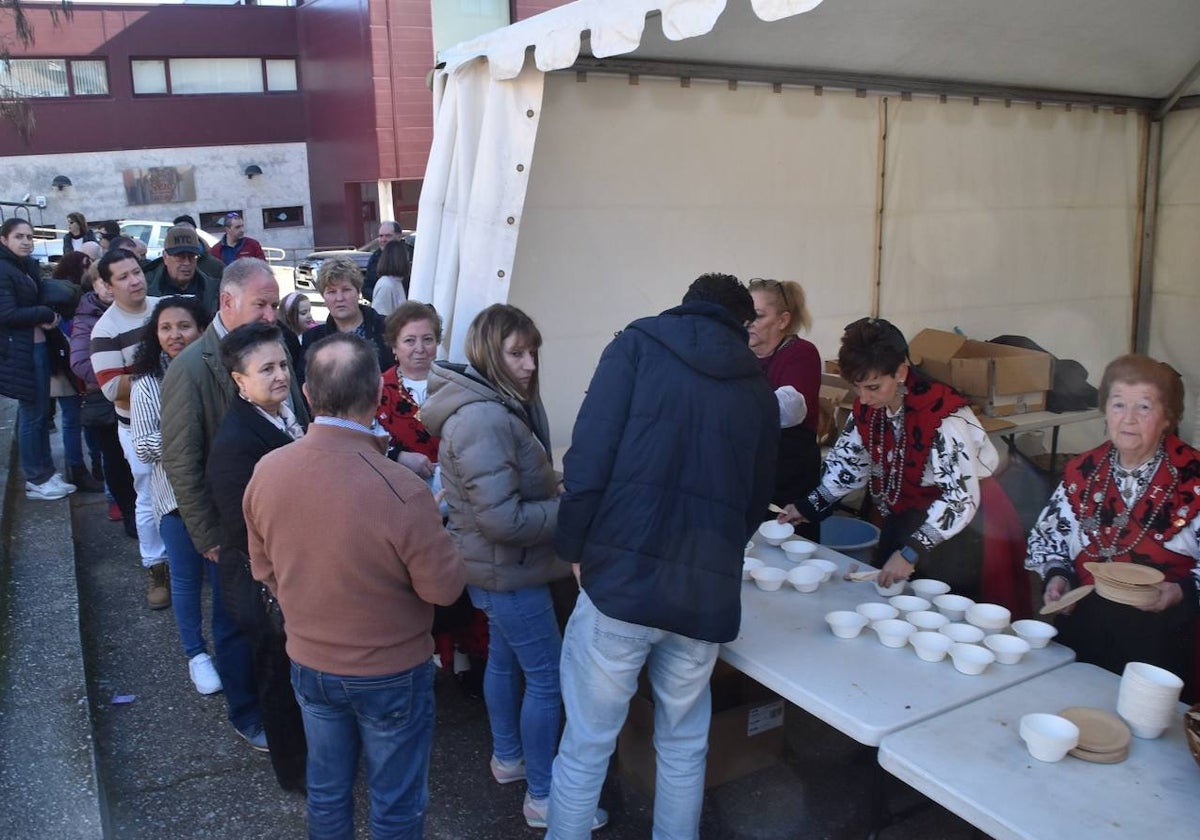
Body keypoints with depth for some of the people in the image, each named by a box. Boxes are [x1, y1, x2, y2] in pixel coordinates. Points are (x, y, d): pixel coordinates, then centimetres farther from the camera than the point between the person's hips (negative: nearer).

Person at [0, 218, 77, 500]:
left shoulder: (29, 266, 13)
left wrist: (48, 319, -3)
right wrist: (46, 315, -12)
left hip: (38, 347, 8)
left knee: (42, 411, 12)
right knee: (31, 414, -1)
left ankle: (45, 471, 21)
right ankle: (36, 480, 9)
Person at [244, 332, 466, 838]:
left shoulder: (266, 471, -13)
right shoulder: (402, 492, -32)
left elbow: (264, 569, 2)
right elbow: (445, 587, -19)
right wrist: (431, 528, -1)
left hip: (308, 664, 5)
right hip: (391, 673, -4)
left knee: (326, 790, 25)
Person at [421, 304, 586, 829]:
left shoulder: (498, 407, 5)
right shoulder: (484, 419, -28)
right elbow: (502, 518, -30)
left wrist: (560, 496, -2)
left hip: (498, 566, 10)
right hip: (506, 569, -10)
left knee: (505, 659, 23)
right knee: (549, 677, 1)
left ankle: (508, 758, 42)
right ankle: (542, 796, 14)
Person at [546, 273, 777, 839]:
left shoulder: (638, 346, 2)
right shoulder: (757, 388, 12)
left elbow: (588, 459, -9)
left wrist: (574, 547, 3)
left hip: (620, 580, -3)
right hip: (707, 595, 4)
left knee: (585, 748, 11)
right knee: (684, 749, 22)